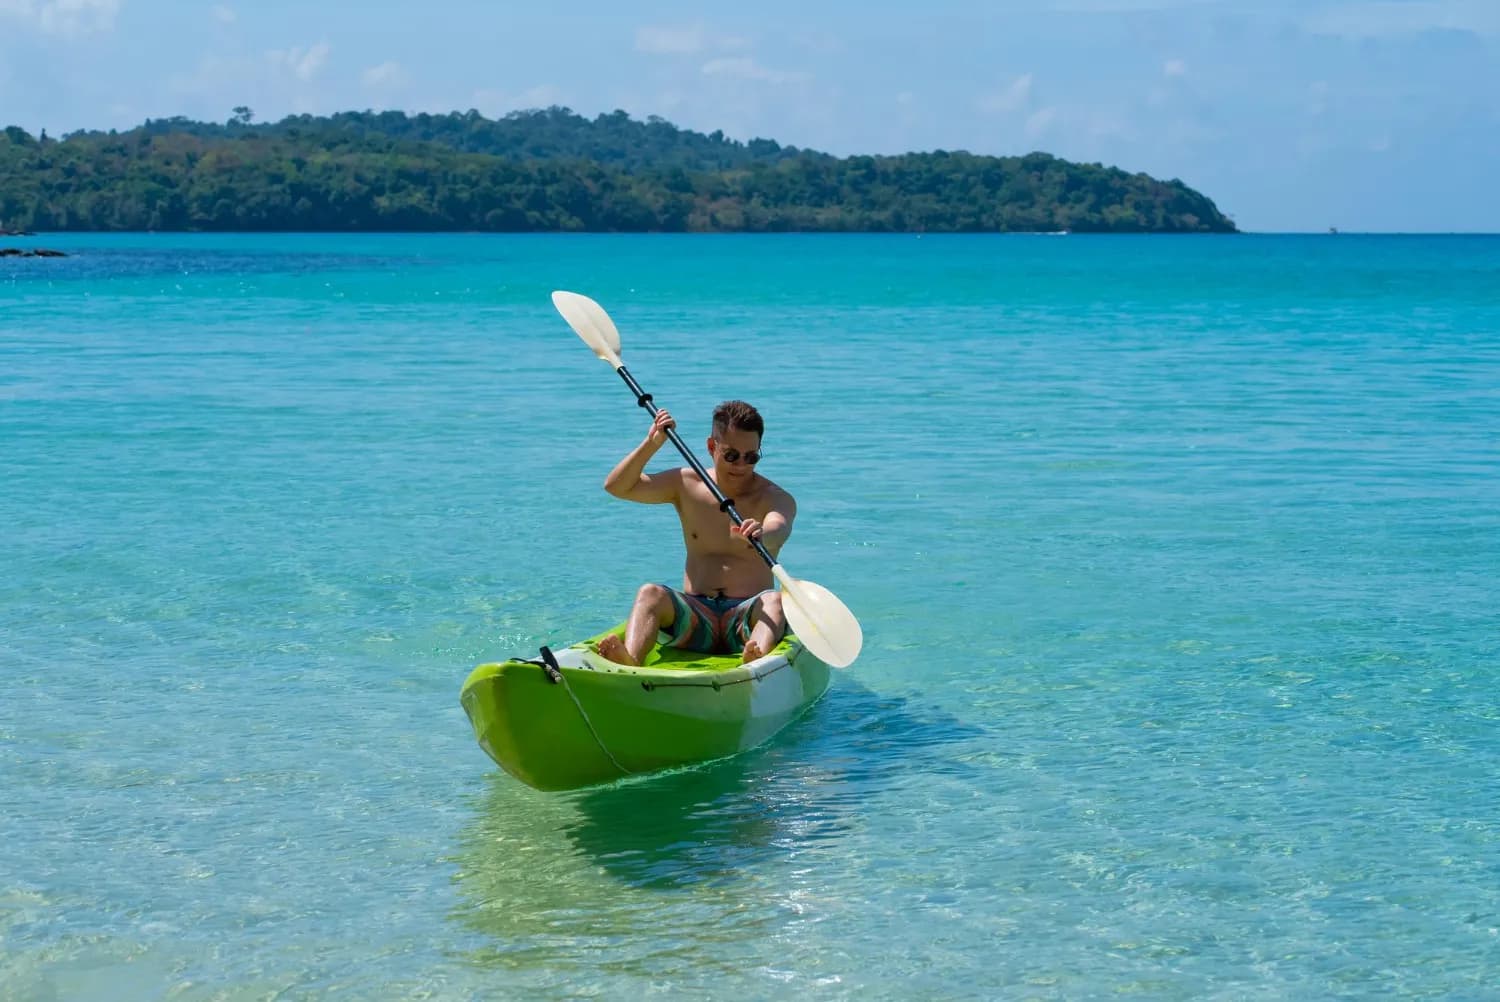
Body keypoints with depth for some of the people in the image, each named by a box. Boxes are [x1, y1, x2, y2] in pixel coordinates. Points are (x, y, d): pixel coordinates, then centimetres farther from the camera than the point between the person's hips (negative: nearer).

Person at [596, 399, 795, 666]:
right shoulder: (687, 484, 11)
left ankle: (756, 660, -66)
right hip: (694, 618, 2)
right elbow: (616, 486, 7)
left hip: (744, 622, -2)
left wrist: (761, 534, -49)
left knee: (774, 601, -34)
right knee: (651, 594, -26)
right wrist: (651, 444, -8)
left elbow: (779, 530, -24)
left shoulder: (776, 498, 1)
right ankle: (629, 661, -55)